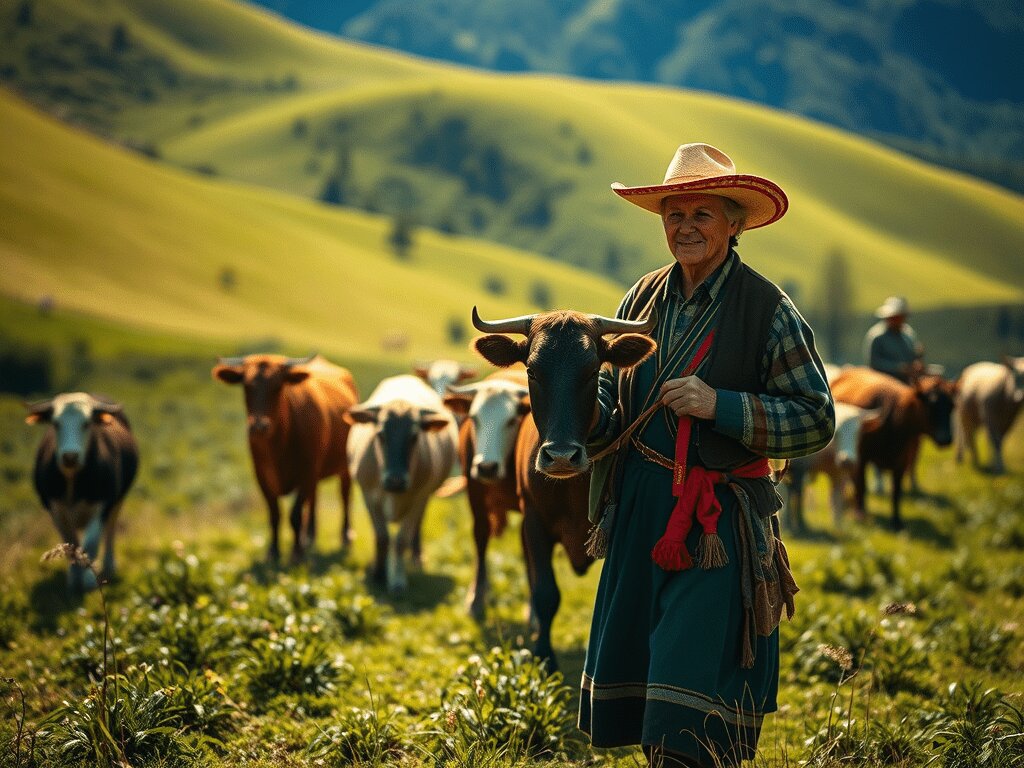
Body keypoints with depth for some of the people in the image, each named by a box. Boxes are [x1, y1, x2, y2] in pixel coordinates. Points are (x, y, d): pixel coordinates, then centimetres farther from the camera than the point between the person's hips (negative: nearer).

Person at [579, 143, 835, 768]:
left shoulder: (767, 309, -7)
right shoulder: (644, 299, 9)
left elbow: (817, 419, -9)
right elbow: (613, 401, 15)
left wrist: (720, 405, -19)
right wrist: (586, 417, -9)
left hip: (719, 523, -6)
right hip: (638, 510, 6)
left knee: (692, 701, -6)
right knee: (629, 675, 13)